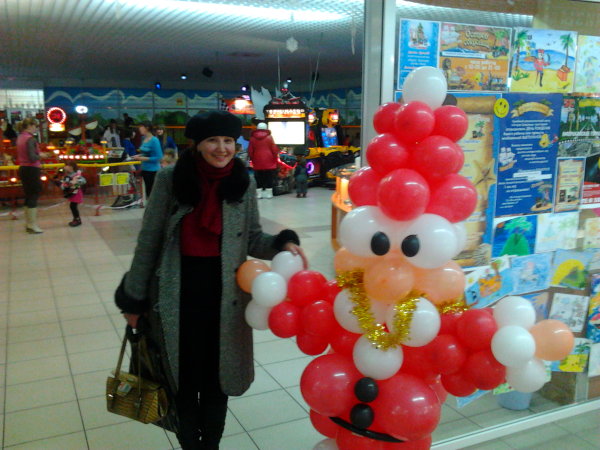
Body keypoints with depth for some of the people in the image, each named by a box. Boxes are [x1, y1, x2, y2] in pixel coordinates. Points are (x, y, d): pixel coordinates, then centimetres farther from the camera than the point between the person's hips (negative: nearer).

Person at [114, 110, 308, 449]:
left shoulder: (244, 182, -3)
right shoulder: (170, 179, -8)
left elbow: (253, 239, 5)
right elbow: (149, 241, -2)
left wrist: (283, 243, -16)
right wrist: (134, 298, 3)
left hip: (225, 294, 2)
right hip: (178, 294, -1)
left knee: (217, 377, 16)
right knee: (184, 378, 13)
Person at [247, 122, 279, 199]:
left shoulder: (253, 138, 3)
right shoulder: (269, 137, -3)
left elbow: (250, 151, 5)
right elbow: (274, 149, -4)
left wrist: (251, 158, 16)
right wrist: (275, 158, 6)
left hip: (257, 162, 2)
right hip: (269, 162, -2)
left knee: (258, 178, 8)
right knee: (269, 177, 4)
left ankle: (259, 193, 7)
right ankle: (269, 193, 4)